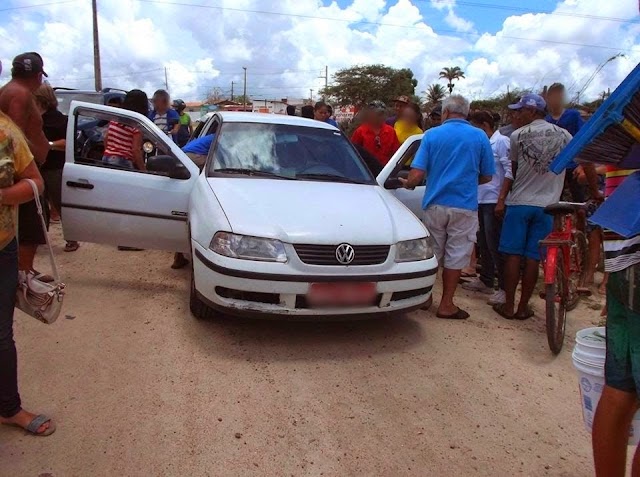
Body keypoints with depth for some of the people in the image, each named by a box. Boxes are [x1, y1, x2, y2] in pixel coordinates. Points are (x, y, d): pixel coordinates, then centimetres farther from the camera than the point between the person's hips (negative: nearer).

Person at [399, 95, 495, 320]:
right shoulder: (480, 137, 0)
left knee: (431, 254, 14)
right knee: (455, 257, 6)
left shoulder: (432, 135, -2)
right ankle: (446, 305, 10)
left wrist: (408, 183, 12)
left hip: (435, 204, 1)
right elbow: (486, 177, 5)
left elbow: (417, 175, -9)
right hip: (464, 206, -1)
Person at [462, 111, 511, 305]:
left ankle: (505, 288, -2)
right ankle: (485, 280, 28)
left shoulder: (501, 142, -9)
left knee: (495, 245, -8)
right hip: (481, 200, 9)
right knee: (484, 244, 16)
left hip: (493, 201, -9)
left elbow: (509, 172, -16)